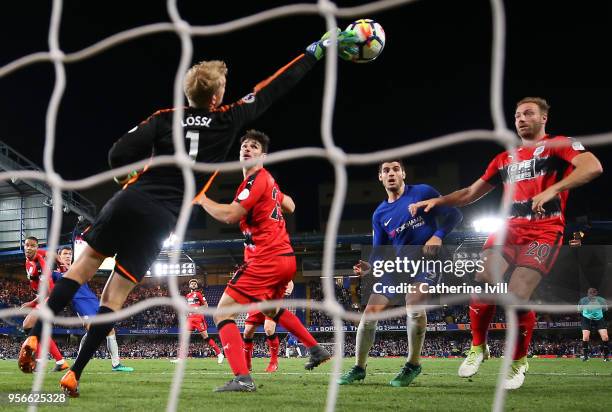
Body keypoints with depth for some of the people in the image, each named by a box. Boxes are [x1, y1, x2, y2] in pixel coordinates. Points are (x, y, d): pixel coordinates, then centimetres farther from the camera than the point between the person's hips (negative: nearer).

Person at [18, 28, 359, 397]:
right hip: (160, 221, -1)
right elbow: (273, 89, 12)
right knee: (115, 297, 4)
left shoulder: (165, 118, 5)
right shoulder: (228, 121, 3)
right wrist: (318, 50, 21)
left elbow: (118, 155, -4)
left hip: (129, 203, 1)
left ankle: (35, 337, 3)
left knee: (83, 267, 14)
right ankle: (74, 374, 2)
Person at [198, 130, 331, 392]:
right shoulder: (268, 180, 15)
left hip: (266, 259, -10)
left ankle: (242, 378, -23)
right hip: (285, 257, 10)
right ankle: (317, 350, 38)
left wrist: (201, 199, -11)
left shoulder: (257, 179, -12)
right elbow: (290, 205, 32)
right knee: (271, 309, 34)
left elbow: (229, 215, -22)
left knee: (222, 311, -11)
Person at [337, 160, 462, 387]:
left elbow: (454, 214, -2)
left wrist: (438, 235, -19)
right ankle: (359, 368, 16)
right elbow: (379, 250, 10)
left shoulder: (423, 193, -3)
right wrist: (369, 266, -11)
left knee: (414, 303, -32)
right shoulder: (379, 214, 9)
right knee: (370, 312, -4)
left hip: (426, 261, -5)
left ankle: (412, 365, -13)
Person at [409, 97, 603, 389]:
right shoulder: (505, 159, 21)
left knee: (517, 299, -17)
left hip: (543, 233, -5)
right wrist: (436, 201, 10)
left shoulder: (558, 146, 3)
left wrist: (552, 190, -30)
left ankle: (519, 361, 8)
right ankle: (478, 348, 11)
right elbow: (470, 193, 26)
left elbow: (593, 167, -17)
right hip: (508, 230, 5)